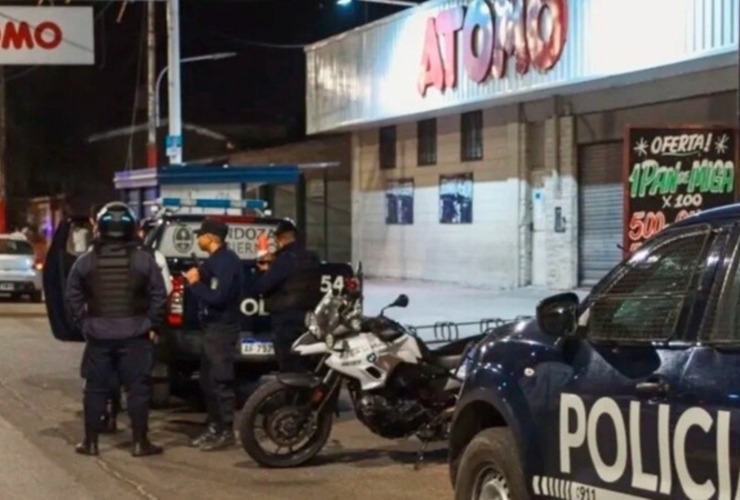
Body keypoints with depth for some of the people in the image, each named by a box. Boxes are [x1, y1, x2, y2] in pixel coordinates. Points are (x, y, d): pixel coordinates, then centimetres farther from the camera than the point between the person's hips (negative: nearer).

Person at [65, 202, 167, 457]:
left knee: (95, 388, 9)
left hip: (98, 334, 1)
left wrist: (82, 324, 13)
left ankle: (90, 441, 13)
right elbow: (158, 296, -4)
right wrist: (152, 325, 7)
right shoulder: (144, 259, -4)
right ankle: (140, 442, 5)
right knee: (137, 387, 4)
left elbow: (73, 296, 4)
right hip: (134, 335, -1)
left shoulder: (86, 260, 1)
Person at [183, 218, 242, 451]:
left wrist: (195, 283, -12)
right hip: (213, 327, 10)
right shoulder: (217, 259, 15)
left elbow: (217, 297, -24)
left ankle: (226, 432, -3)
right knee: (208, 381, 14)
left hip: (222, 329, -10)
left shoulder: (226, 260, -16)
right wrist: (197, 280, -1)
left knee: (220, 381, -7)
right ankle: (214, 427, 21)